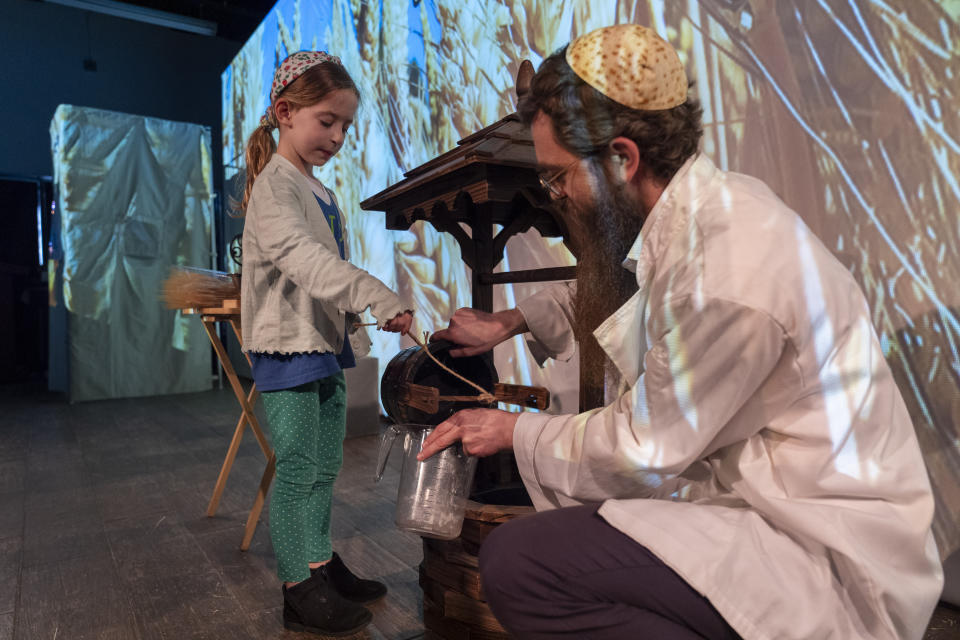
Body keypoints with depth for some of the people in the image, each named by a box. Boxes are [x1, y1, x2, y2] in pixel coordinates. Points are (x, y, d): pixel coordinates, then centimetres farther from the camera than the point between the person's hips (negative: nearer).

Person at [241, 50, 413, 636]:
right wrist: (379, 299, -35)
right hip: (288, 345, -9)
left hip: (326, 344, 9)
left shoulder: (319, 191, 18)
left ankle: (321, 564, 28)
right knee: (298, 469, -2)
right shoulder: (275, 183, -10)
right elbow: (303, 259, -27)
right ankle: (299, 589, 11)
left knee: (326, 466, 14)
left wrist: (353, 322, 18)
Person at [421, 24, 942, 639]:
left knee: (514, 561, -23)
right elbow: (603, 291, 22)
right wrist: (510, 322, 17)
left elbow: (645, 450, -17)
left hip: (822, 555, -9)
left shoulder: (724, 272, -28)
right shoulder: (696, 207, 1)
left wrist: (516, 432, -3)